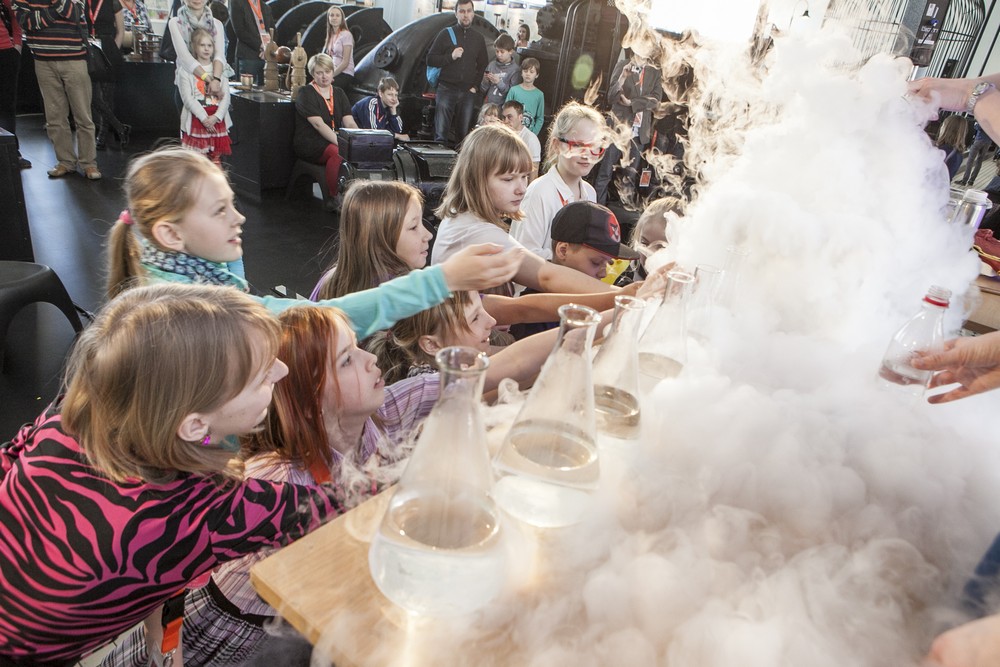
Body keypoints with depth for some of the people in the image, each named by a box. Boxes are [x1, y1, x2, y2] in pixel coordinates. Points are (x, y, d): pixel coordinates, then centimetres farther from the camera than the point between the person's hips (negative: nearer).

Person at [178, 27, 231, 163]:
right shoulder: (186, 70, 0)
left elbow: (226, 96, 2)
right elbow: (188, 98, -8)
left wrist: (216, 117, -13)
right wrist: (204, 118, -18)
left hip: (217, 120, 3)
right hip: (196, 120, -3)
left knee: (216, 157, 6)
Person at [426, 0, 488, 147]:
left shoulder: (479, 38, 14)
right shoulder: (446, 34, 5)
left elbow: (483, 66, 20)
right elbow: (430, 59, 2)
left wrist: (476, 86, 7)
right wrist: (451, 57, -11)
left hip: (468, 92, 3)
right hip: (446, 89, -2)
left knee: (464, 134, 2)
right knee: (441, 134, -8)